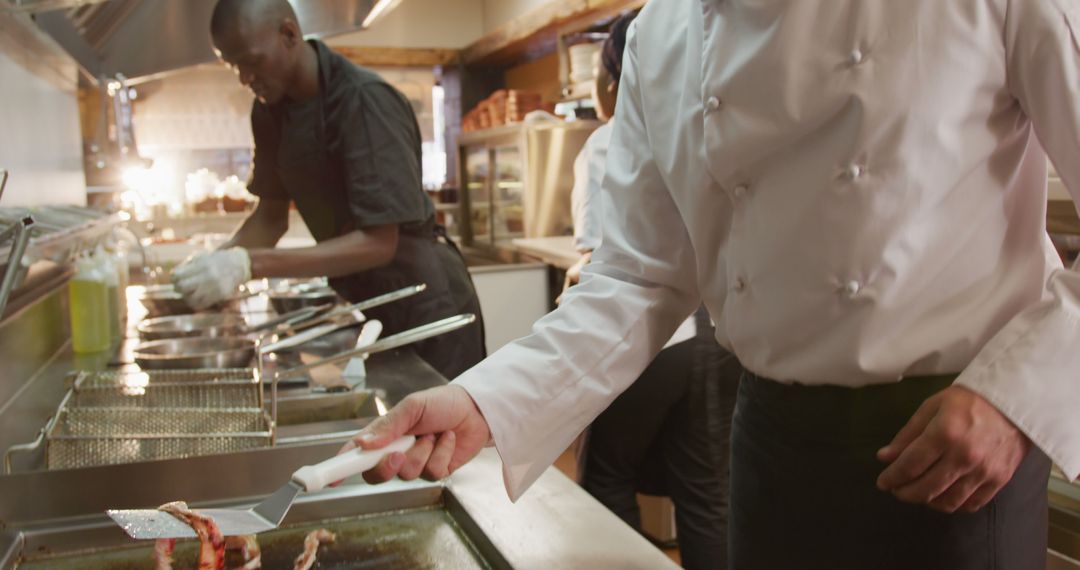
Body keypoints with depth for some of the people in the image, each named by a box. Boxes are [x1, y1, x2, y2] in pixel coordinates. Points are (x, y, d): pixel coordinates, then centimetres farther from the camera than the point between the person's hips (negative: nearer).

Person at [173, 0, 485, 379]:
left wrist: (249, 265, -32)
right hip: (364, 301, 7)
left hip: (423, 301, -7)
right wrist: (216, 262, -11)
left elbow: (379, 242, -28)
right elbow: (271, 217, 8)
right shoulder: (270, 109, 0)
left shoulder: (365, 100, -23)